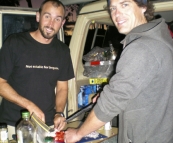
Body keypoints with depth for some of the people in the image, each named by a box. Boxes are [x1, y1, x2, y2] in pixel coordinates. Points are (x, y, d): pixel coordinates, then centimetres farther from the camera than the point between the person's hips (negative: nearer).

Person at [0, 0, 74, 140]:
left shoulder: (63, 51, 3)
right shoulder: (14, 43, -9)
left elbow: (62, 88, 8)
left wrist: (59, 113, -8)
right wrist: (30, 105, -18)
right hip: (13, 125, -3)